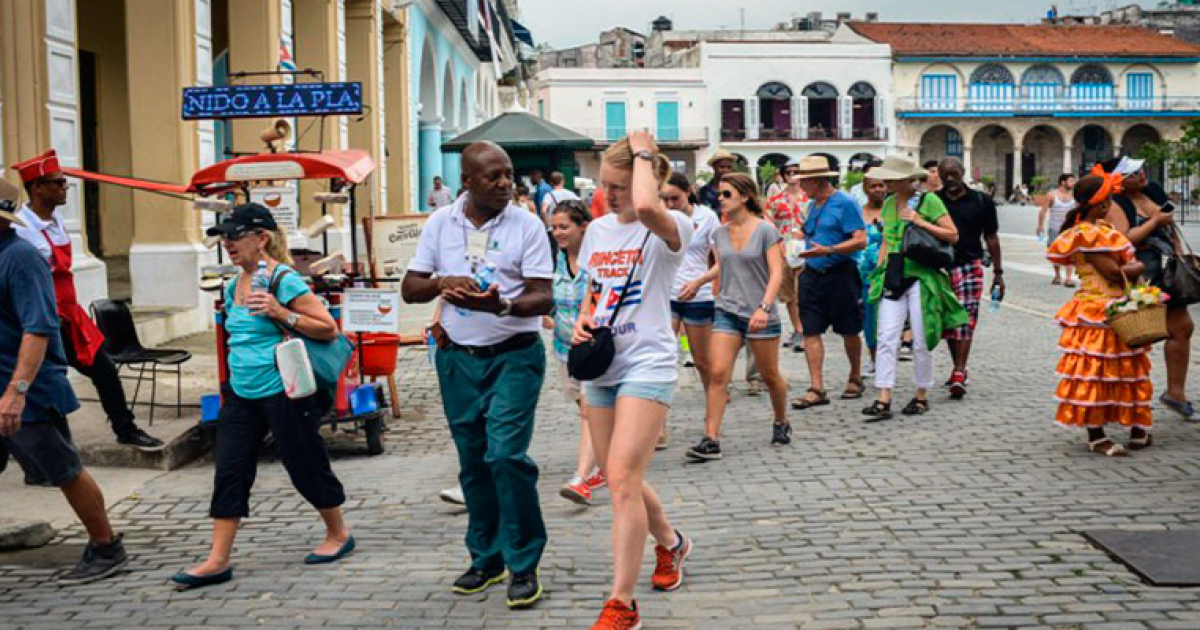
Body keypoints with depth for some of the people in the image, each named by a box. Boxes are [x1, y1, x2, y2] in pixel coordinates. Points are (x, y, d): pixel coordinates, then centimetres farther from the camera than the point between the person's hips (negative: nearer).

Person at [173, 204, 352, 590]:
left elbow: (328, 328, -15)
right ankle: (218, 561, 6)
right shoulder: (233, 287, 10)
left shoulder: (284, 280, -13)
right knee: (229, 471, 2)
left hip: (281, 391, -7)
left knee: (305, 465, 5)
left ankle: (339, 534, 28)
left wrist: (281, 313, -24)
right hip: (241, 393, 7)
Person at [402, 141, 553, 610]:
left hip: (514, 355, -4)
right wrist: (442, 282, -15)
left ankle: (523, 565, 0)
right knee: (473, 462, 11)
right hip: (458, 358, 4)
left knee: (506, 454, -14)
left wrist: (502, 305, -29)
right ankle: (487, 559, 26)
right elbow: (409, 289, 6)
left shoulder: (526, 224, -5)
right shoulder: (440, 224, 5)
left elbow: (543, 298, -10)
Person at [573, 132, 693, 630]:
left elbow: (645, 207, -36)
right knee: (620, 479, 14)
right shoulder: (598, 229, 10)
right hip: (601, 366, 8)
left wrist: (642, 152, -20)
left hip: (648, 365, -7)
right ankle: (670, 543, 43)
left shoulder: (670, 228, -11)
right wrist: (582, 321, 2)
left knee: (622, 478, -16)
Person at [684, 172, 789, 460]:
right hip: (727, 310, 3)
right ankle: (711, 439, -11)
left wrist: (764, 307, -24)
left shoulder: (765, 230, -7)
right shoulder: (720, 233, 7)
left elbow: (776, 273, -12)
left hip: (760, 315, -3)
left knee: (770, 375, 10)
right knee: (718, 373, -10)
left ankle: (781, 423, 36)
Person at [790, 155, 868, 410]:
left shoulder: (844, 203, -11)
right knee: (811, 331, -1)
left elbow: (861, 240, -18)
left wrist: (829, 251, -27)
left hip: (840, 274, -7)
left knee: (849, 331, 8)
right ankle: (816, 389, 0)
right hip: (812, 274, 7)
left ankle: (855, 379, 27)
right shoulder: (813, 205, 13)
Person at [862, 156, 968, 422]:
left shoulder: (928, 201, -5)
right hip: (893, 278, 5)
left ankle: (922, 396, 19)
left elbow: (953, 235, -6)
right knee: (887, 339, -5)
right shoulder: (889, 203, 11)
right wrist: (879, 271, 12)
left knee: (921, 342, 3)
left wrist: (921, 223, -14)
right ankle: (883, 401, -5)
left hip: (921, 277, -4)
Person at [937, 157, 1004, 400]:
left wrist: (998, 273, 8)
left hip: (969, 265, -2)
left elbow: (991, 237, 9)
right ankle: (960, 368, 23)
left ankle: (958, 375, -18)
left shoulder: (981, 202, 5)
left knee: (965, 318, -13)